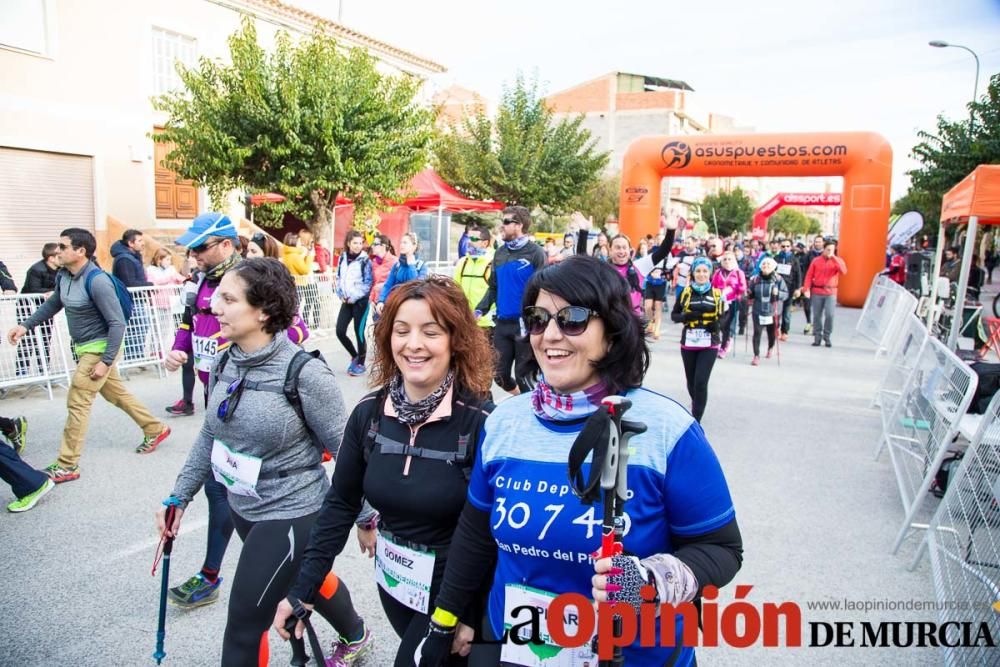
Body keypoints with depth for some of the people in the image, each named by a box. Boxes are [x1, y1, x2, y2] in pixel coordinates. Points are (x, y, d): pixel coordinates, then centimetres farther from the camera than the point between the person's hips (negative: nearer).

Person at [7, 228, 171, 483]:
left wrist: (106, 361, -23)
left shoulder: (97, 281, -24)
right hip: (84, 348, 8)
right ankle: (155, 430, 34)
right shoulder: (63, 275, 1)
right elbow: (52, 304, 21)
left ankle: (66, 466, 7)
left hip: (100, 349, -8)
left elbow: (117, 323, -23)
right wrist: (26, 325, 10)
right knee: (116, 394, 19)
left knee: (77, 403, -3)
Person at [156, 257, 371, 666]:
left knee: (244, 625, 2)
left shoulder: (305, 374, -25)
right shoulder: (223, 364, -4)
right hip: (243, 509, 7)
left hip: (291, 515, -7)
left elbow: (346, 451, -17)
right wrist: (179, 496, 9)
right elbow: (210, 436, 10)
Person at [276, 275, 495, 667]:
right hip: (392, 581, 5)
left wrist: (476, 617, -15)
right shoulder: (369, 413, -8)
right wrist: (301, 591, -1)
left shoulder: (480, 422, -23)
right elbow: (341, 503, 0)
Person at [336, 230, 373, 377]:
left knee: (359, 332, -1)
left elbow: (367, 283, -11)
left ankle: (361, 364, 15)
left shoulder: (365, 260, -7)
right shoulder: (343, 258, 8)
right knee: (340, 332, 1)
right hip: (347, 301, 5)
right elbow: (339, 278, 13)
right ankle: (355, 356, 25)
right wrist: (341, 295, -1)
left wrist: (354, 298, -13)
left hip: (360, 301, -5)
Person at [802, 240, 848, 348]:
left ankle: (827, 336, 5)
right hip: (817, 292, 1)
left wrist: (834, 258, -16)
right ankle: (817, 337, 13)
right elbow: (809, 275, 3)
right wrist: (806, 289, -8)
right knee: (817, 315, 4)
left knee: (830, 315, -10)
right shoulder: (816, 260, 6)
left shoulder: (837, 261, 6)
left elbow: (843, 271, -14)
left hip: (831, 292, -1)